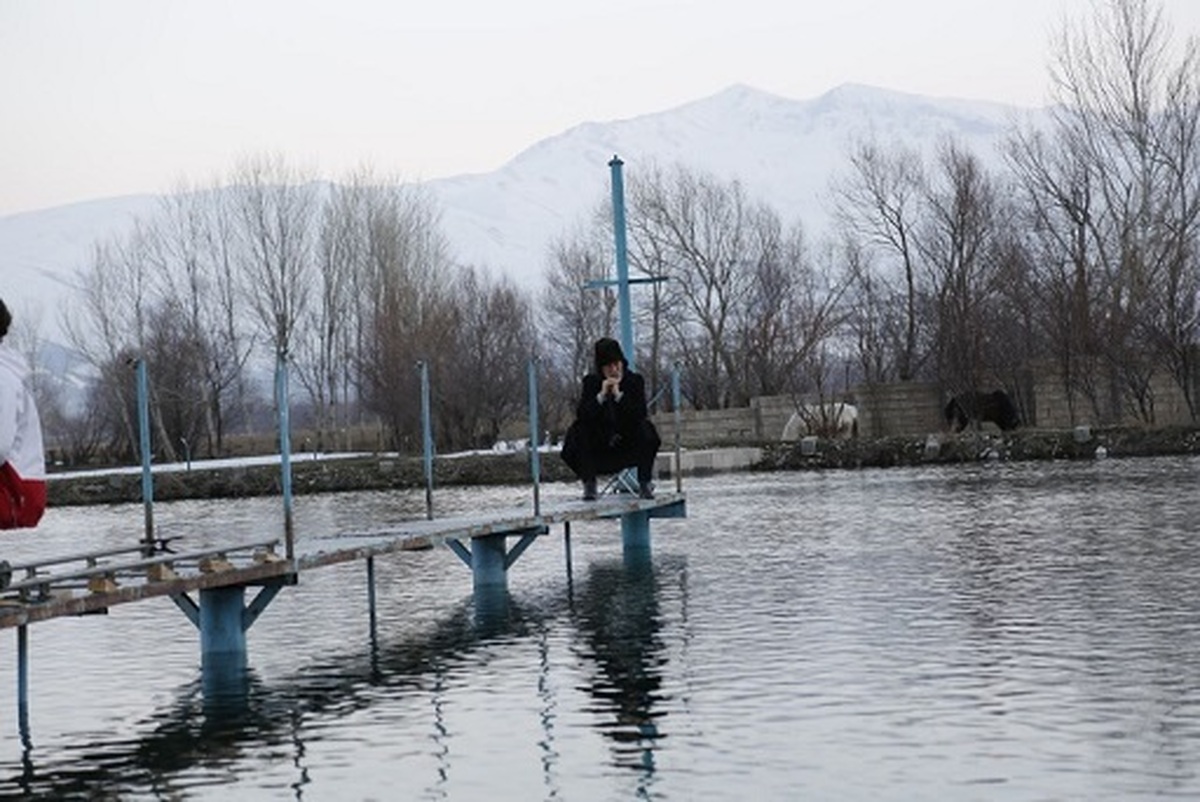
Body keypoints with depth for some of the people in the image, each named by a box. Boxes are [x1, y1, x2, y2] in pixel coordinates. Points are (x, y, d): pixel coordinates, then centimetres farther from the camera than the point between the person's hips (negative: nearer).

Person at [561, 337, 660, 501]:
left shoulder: (634, 380, -8)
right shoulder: (591, 381, -6)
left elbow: (640, 413, -21)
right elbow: (581, 414, -18)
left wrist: (618, 395, -30)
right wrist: (601, 396, -29)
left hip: (629, 442, -1)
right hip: (599, 446, 1)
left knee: (645, 430, -30)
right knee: (579, 431, -26)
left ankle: (645, 484, -14)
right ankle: (589, 485, -12)